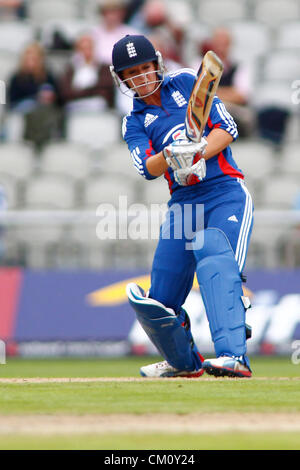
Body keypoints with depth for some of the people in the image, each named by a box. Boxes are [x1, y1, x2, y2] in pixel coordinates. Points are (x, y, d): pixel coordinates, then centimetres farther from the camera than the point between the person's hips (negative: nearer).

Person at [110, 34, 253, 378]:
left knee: (217, 265, -31)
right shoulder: (135, 122, 12)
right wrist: (171, 155, -29)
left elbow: (227, 129, 1)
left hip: (226, 195, -4)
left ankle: (233, 356, -44)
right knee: (158, 303, 2)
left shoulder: (186, 83, 9)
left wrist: (197, 154, -17)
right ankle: (185, 363, 30)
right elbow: (147, 169, -8)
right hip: (183, 204, 4)